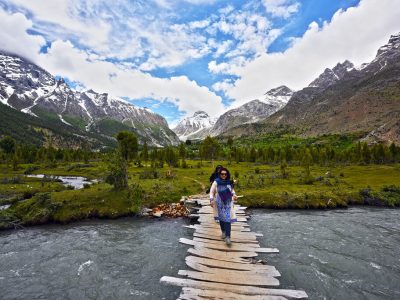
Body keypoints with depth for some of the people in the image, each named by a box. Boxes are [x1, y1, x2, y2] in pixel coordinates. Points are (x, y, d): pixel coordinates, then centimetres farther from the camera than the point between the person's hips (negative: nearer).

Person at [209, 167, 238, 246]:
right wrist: (211, 200, -14)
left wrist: (234, 195, -5)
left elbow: (232, 190, 14)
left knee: (227, 218, -7)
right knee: (221, 218, 11)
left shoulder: (229, 182, -1)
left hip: (228, 203, 1)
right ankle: (223, 231, 34)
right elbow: (212, 191, -3)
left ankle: (227, 237, -5)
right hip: (219, 203, 0)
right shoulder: (216, 182, -8)